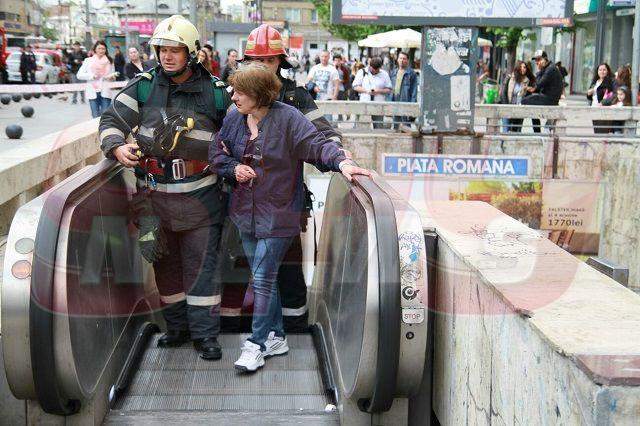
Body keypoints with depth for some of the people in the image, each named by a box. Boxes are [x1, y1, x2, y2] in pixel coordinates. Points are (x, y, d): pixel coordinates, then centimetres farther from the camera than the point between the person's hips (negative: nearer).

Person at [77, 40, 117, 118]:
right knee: (96, 117, 0)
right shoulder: (88, 61, 7)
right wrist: (92, 76, -11)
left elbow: (113, 76, 17)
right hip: (93, 92, 0)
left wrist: (111, 77, -7)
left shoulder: (109, 61, 11)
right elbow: (79, 75, 2)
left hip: (105, 92, 0)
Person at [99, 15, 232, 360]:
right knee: (165, 264, 13)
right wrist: (117, 147, -19)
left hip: (200, 196, -2)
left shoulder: (214, 92, 0)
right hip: (154, 196, 2)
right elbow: (112, 120, 0)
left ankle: (205, 333, 10)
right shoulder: (143, 86, 2)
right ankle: (176, 327, 29)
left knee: (202, 265, 0)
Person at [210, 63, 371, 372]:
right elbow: (217, 154, 14)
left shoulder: (287, 119, -13)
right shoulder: (233, 119, 4)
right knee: (262, 278, 14)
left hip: (277, 216, -6)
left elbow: (317, 143, -22)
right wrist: (234, 168, -6)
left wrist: (341, 161, -40)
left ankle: (257, 344, 6)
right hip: (246, 212, 6)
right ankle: (276, 337, 27)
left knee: (263, 279, -6)